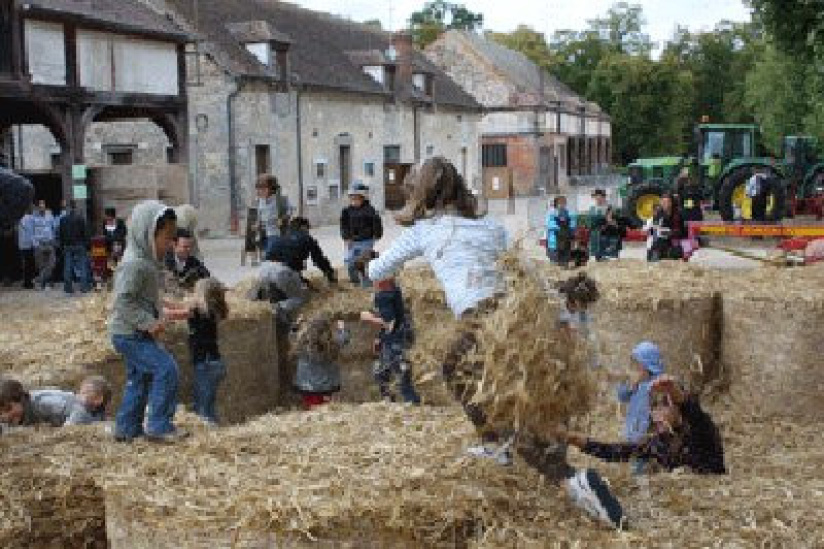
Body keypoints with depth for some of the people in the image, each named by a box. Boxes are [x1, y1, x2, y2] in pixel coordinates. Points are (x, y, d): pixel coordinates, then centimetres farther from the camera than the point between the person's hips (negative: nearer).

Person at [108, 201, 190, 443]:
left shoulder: (148, 261, 12)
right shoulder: (134, 264, -21)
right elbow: (124, 301, -26)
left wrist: (165, 312, 12)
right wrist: (150, 323, -27)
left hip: (135, 334, 11)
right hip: (129, 334, -11)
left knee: (139, 378, 17)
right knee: (166, 369, -14)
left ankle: (127, 428, 27)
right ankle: (159, 426, -9)